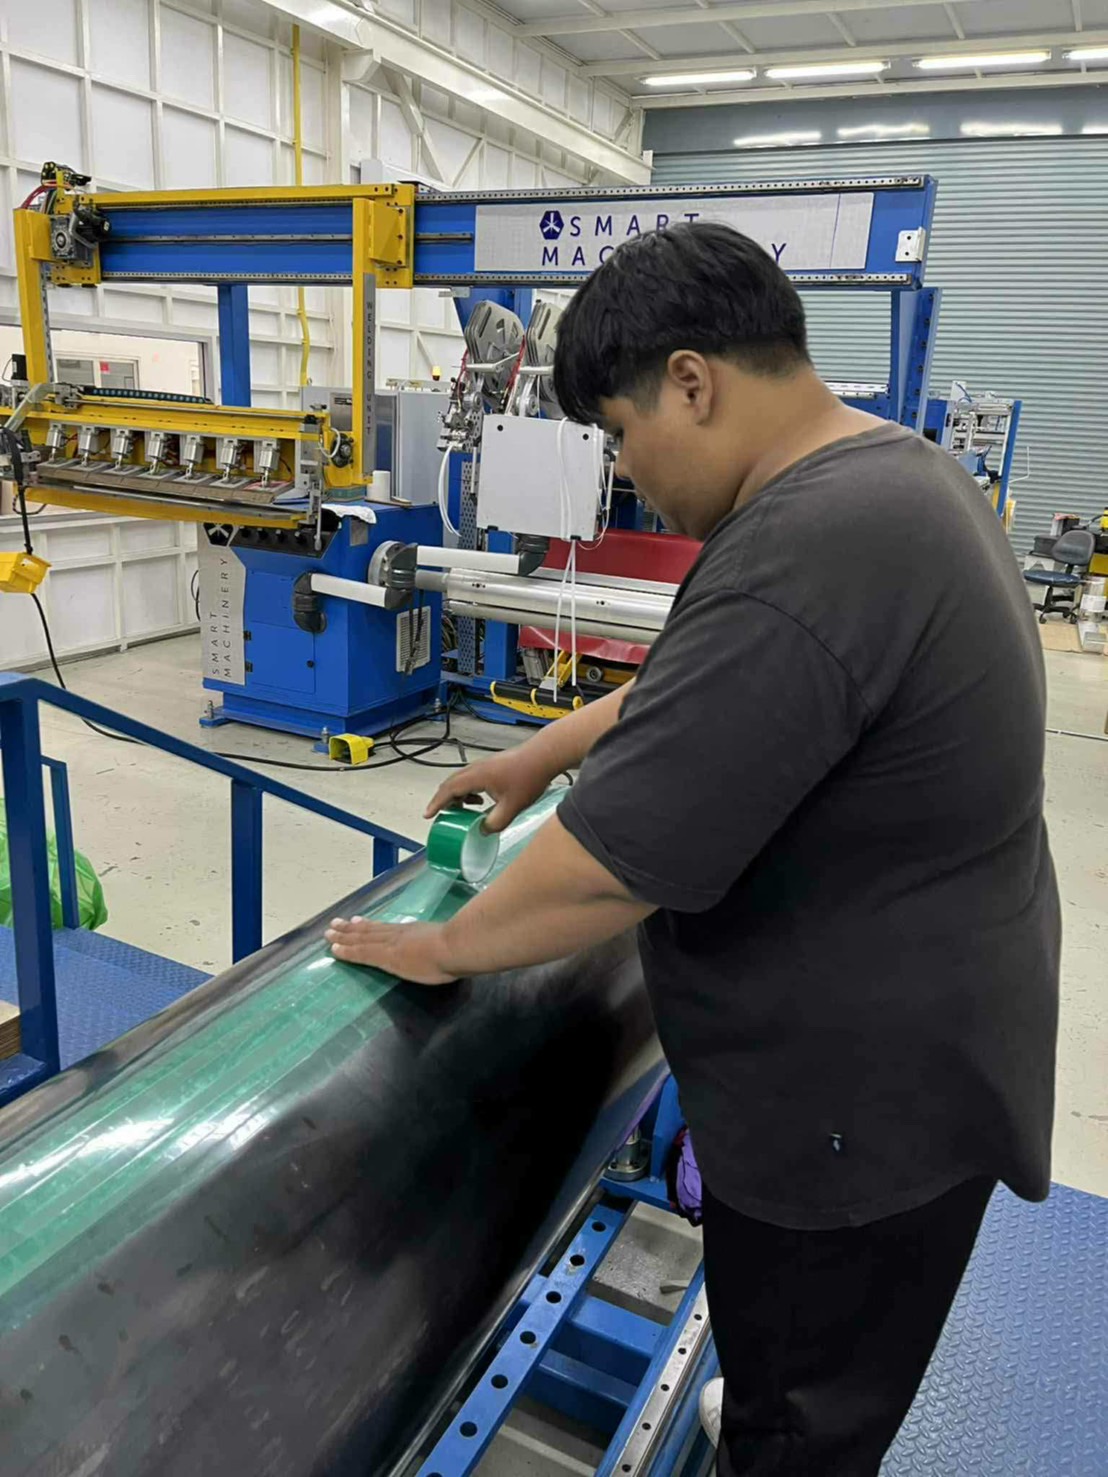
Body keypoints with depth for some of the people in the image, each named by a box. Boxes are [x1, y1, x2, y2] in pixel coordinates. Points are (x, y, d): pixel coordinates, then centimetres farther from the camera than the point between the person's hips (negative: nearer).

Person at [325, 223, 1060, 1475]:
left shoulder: (803, 561, -32)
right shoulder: (883, 468, 3)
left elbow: (609, 864, -29)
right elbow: (706, 691, 13)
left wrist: (442, 947, -12)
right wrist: (546, 750, 12)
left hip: (862, 1089, -9)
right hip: (901, 1039, 10)